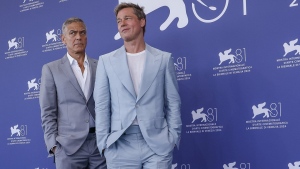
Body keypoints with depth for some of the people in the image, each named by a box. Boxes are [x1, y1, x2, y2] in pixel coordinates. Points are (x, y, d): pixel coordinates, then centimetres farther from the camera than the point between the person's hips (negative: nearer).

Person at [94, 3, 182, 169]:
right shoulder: (106, 61, 7)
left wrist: (173, 138, -1)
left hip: (158, 144, 0)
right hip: (120, 146, 1)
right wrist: (104, 142, -2)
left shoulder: (163, 58, 6)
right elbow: (102, 105, 4)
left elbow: (173, 103, 6)